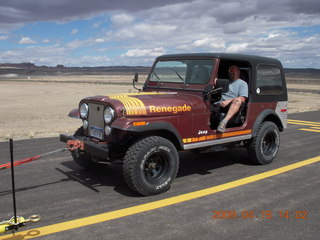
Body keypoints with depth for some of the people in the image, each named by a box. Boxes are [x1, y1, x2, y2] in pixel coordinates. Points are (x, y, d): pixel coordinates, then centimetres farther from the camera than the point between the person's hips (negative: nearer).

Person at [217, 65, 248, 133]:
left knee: (238, 100, -37)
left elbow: (242, 99, 0)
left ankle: (224, 122, -51)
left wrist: (229, 101, -14)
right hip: (220, 104, 4)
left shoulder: (242, 83, 17)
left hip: (232, 107, -4)